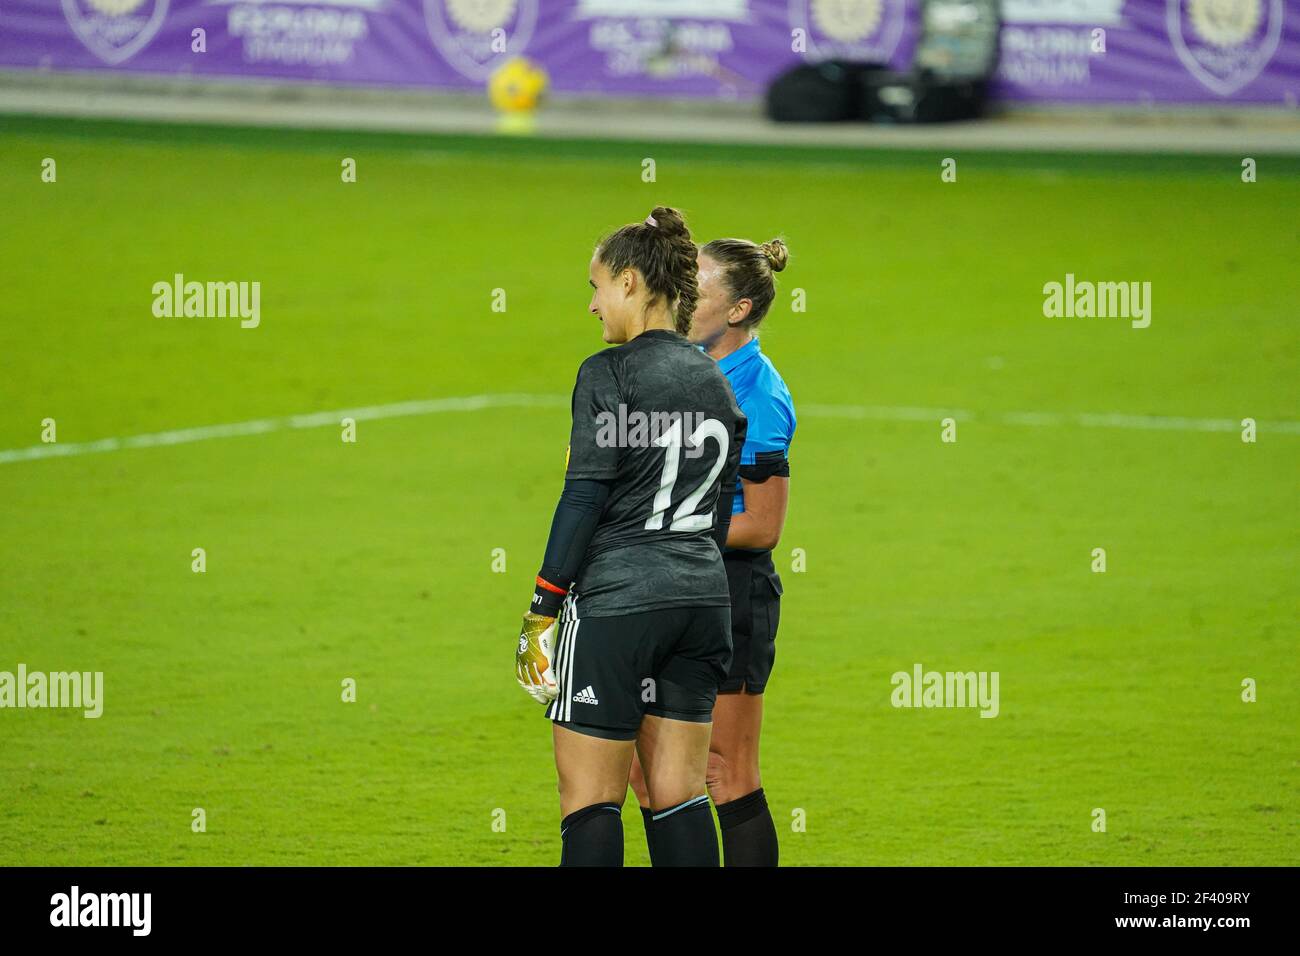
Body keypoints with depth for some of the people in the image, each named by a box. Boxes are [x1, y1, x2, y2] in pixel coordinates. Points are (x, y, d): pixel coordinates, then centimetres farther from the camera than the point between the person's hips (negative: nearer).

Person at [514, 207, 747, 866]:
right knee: (677, 791, 9)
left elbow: (585, 498, -13)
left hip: (616, 598, -7)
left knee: (588, 795, -3)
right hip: (702, 594, 7)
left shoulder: (608, 374, -9)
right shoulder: (715, 382, 13)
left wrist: (542, 612, -9)